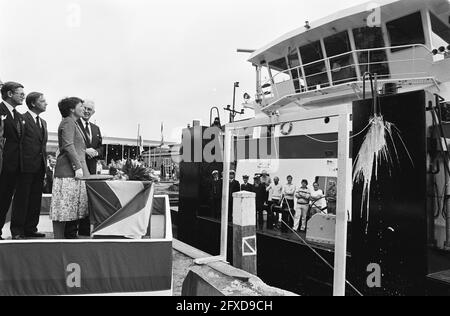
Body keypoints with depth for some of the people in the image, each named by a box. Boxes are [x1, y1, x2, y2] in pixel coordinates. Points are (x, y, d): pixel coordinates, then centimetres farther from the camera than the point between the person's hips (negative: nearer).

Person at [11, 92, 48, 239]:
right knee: (22, 199, 1)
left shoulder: (43, 122, 17)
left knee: (36, 199, 10)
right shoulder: (22, 119, -7)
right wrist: (19, 165, -14)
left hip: (39, 167, 7)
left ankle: (30, 229, 18)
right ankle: (17, 230, 11)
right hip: (26, 166, -7)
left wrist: (45, 165, 13)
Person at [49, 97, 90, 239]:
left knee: (74, 205, 11)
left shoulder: (74, 123, 24)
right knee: (65, 205, -7)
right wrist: (78, 167, -21)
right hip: (68, 170, -10)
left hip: (77, 170, 10)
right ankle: (59, 238, -3)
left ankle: (70, 235, 18)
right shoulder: (68, 122, -7)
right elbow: (68, 146, -18)